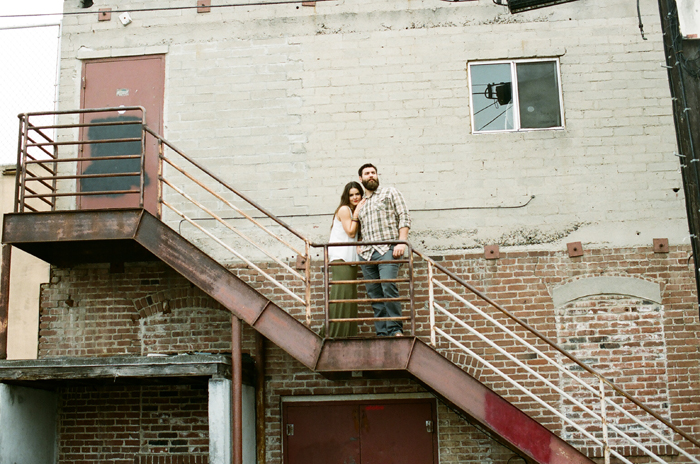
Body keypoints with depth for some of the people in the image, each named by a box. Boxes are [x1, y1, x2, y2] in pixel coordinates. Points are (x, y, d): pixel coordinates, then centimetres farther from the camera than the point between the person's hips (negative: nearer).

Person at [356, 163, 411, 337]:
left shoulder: (389, 192, 11)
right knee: (374, 295, 0)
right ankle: (382, 333, 2)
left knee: (389, 288, -20)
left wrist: (402, 242, -10)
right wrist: (359, 246, 9)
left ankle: (395, 329, -14)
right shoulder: (361, 204, 24)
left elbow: (404, 217, 2)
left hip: (387, 249, -5)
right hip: (366, 254, 5)